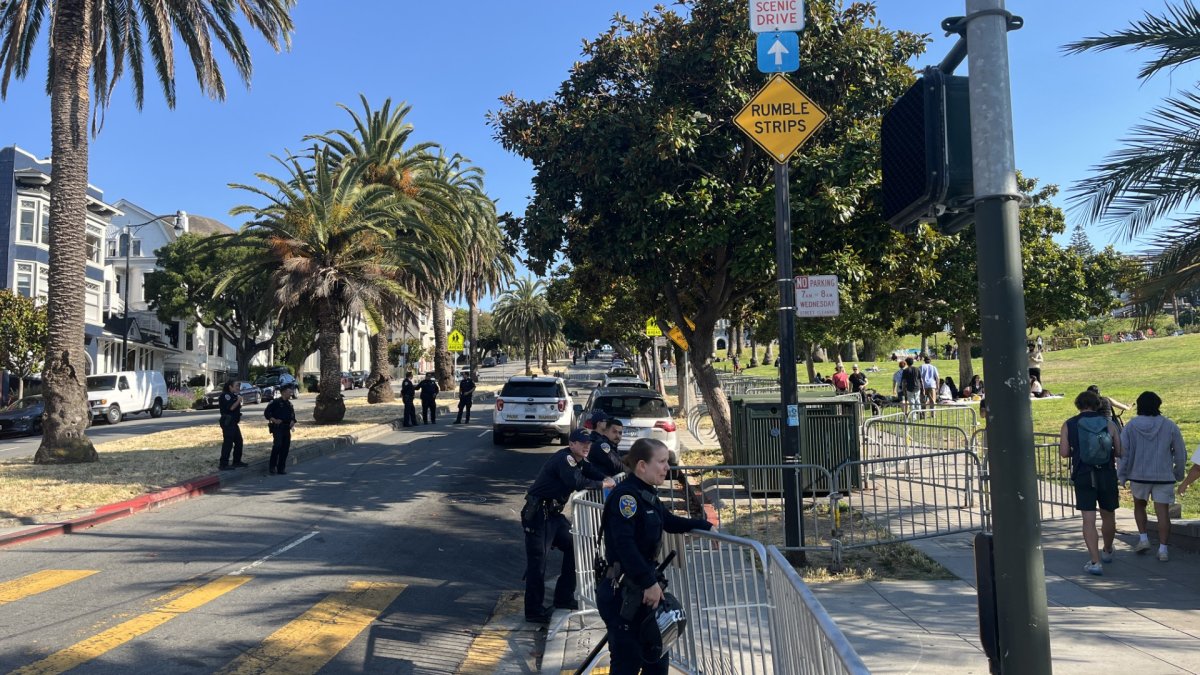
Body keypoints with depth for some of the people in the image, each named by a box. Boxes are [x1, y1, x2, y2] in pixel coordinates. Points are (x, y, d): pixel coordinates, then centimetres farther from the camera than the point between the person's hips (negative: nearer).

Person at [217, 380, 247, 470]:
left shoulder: (233, 395, 18)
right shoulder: (225, 395, -12)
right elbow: (231, 407, -23)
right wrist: (238, 400, -12)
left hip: (233, 422, 10)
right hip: (227, 422, -10)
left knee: (239, 441, 15)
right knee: (228, 443, -10)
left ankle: (237, 461, 25)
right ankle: (223, 464, -6)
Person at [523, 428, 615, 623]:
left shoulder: (579, 461, 13)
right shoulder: (564, 459, -19)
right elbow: (577, 482, -31)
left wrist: (607, 479, -5)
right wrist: (602, 484, -20)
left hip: (554, 513, 10)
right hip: (537, 514, -10)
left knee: (574, 547, 13)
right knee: (537, 561, -7)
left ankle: (563, 598, 23)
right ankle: (533, 611, 0)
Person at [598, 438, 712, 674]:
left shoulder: (648, 495, 11)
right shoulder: (625, 495, -19)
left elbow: (670, 521, 27)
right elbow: (625, 544, -28)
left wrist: (704, 525, 19)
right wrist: (649, 582, -27)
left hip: (642, 588, 10)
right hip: (621, 591, -10)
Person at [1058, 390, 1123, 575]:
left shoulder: (1069, 425, -2)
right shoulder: (1109, 424, 0)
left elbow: (1063, 452, -5)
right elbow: (1120, 452, -1)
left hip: (1083, 476, -2)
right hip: (1107, 475, 2)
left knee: (1089, 520, -2)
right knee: (1108, 516, 20)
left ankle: (1095, 562, -8)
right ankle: (1107, 551, 40)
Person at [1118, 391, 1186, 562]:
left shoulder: (1131, 426, -4)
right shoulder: (1170, 426, -2)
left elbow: (1123, 452, -4)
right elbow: (1181, 454, 4)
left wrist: (1122, 475, 4)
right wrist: (1178, 474, 18)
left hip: (1139, 475, 0)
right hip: (1164, 476, 0)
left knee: (1139, 506, 21)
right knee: (1163, 511, 2)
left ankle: (1143, 538, 11)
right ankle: (1162, 548, -1)